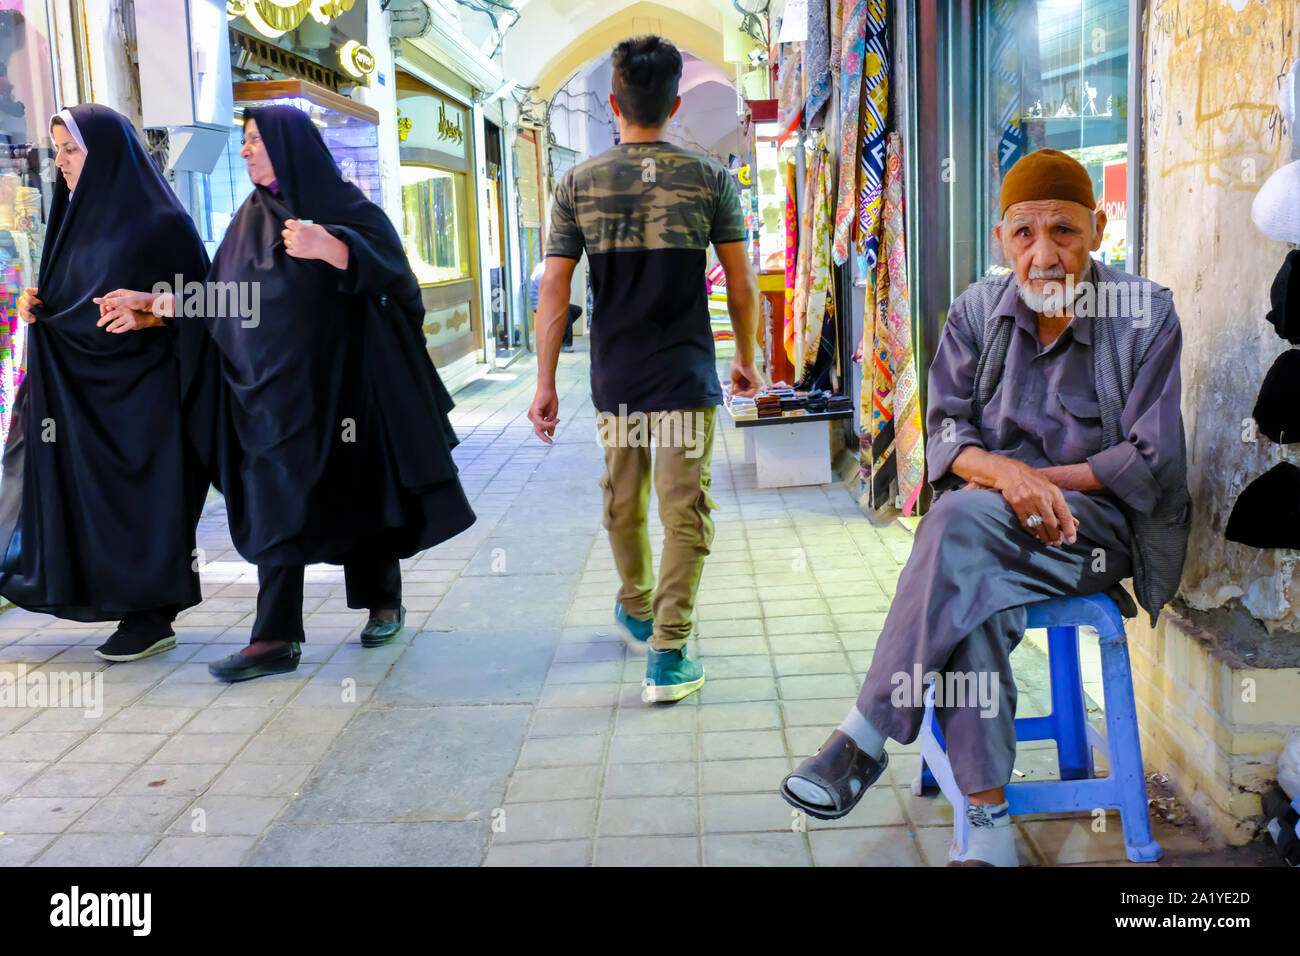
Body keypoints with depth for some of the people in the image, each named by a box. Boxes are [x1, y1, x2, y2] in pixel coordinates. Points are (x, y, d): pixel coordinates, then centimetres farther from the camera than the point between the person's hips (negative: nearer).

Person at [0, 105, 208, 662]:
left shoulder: (159, 221, -8)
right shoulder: (79, 216, 15)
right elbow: (67, 299, 22)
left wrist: (144, 316, -27)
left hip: (140, 386, -8)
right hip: (81, 383, 8)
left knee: (140, 492, -3)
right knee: (88, 491, 7)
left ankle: (152, 617, 5)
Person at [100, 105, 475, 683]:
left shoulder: (340, 203, -2)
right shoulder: (251, 217, 15)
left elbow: (386, 264, -18)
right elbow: (217, 294, 16)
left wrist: (329, 249, -34)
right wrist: (153, 302, 6)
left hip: (333, 381, -5)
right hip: (269, 386, 5)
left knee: (354, 492, 4)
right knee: (275, 504, 0)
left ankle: (384, 601, 23)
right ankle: (276, 639, 1)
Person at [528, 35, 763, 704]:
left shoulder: (578, 184, 0)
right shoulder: (710, 180, -3)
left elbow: (554, 289, -2)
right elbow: (742, 285, -2)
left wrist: (545, 384, 2)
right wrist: (746, 359, 13)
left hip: (614, 377, 3)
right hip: (686, 374, -2)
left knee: (622, 502, 20)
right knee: (685, 511, 1)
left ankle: (637, 609, 41)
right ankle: (667, 656, -2)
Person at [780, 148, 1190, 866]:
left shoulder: (1145, 315, -2)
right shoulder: (977, 310, 5)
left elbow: (1151, 461, -5)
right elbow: (945, 431, 2)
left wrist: (1039, 478, -13)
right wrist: (1006, 471, -20)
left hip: (1102, 522, -3)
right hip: (989, 533, 3)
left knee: (960, 520, -34)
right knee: (971, 605, -34)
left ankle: (865, 737, -28)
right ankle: (987, 832, -29)